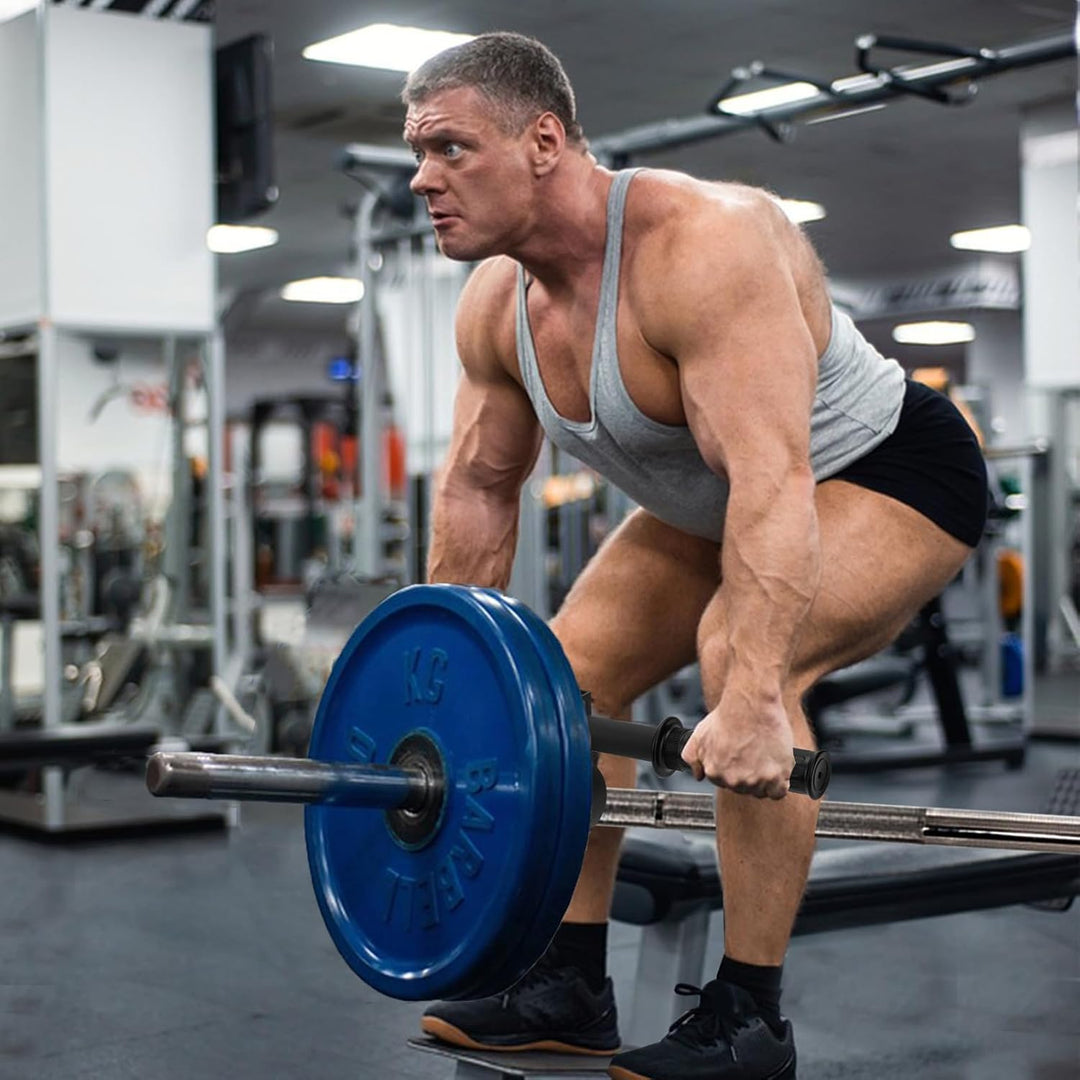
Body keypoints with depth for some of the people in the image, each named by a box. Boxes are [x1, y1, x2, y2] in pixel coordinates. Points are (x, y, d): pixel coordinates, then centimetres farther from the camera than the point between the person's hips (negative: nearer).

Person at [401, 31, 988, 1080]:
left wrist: (754, 698, -52)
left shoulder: (699, 246, -34)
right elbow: (477, 487, 3)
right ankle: (571, 989, 10)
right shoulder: (496, 305, -8)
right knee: (574, 664, 2)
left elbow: (772, 478, -44)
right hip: (720, 502, 9)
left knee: (740, 652, -32)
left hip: (887, 471, -9)